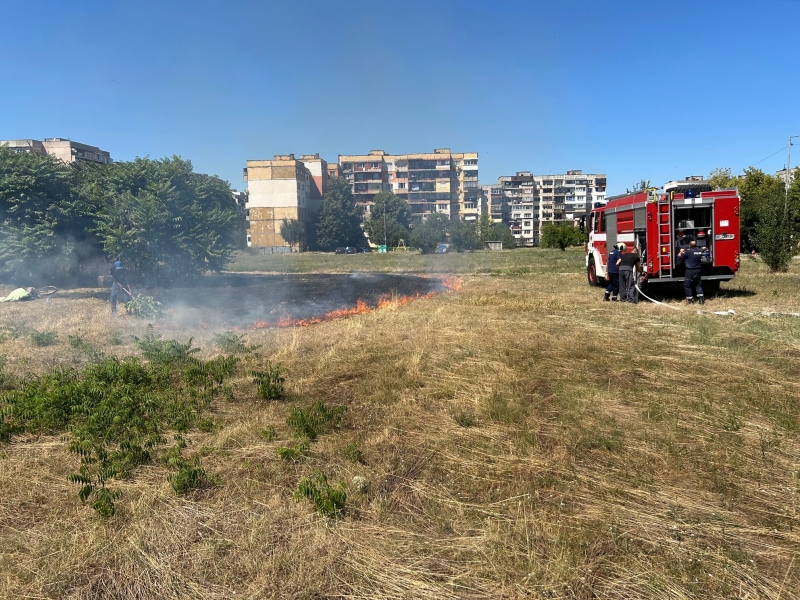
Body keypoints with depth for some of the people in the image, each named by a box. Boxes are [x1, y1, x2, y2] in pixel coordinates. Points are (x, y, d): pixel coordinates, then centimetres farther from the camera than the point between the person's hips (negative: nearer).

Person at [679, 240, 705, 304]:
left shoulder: (688, 251, -16)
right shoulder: (700, 251, 2)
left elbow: (679, 256, -6)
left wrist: (681, 251, 14)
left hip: (690, 271, -6)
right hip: (698, 270, 6)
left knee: (687, 285, 5)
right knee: (698, 285, 15)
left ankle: (690, 300, 7)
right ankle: (701, 299, 9)